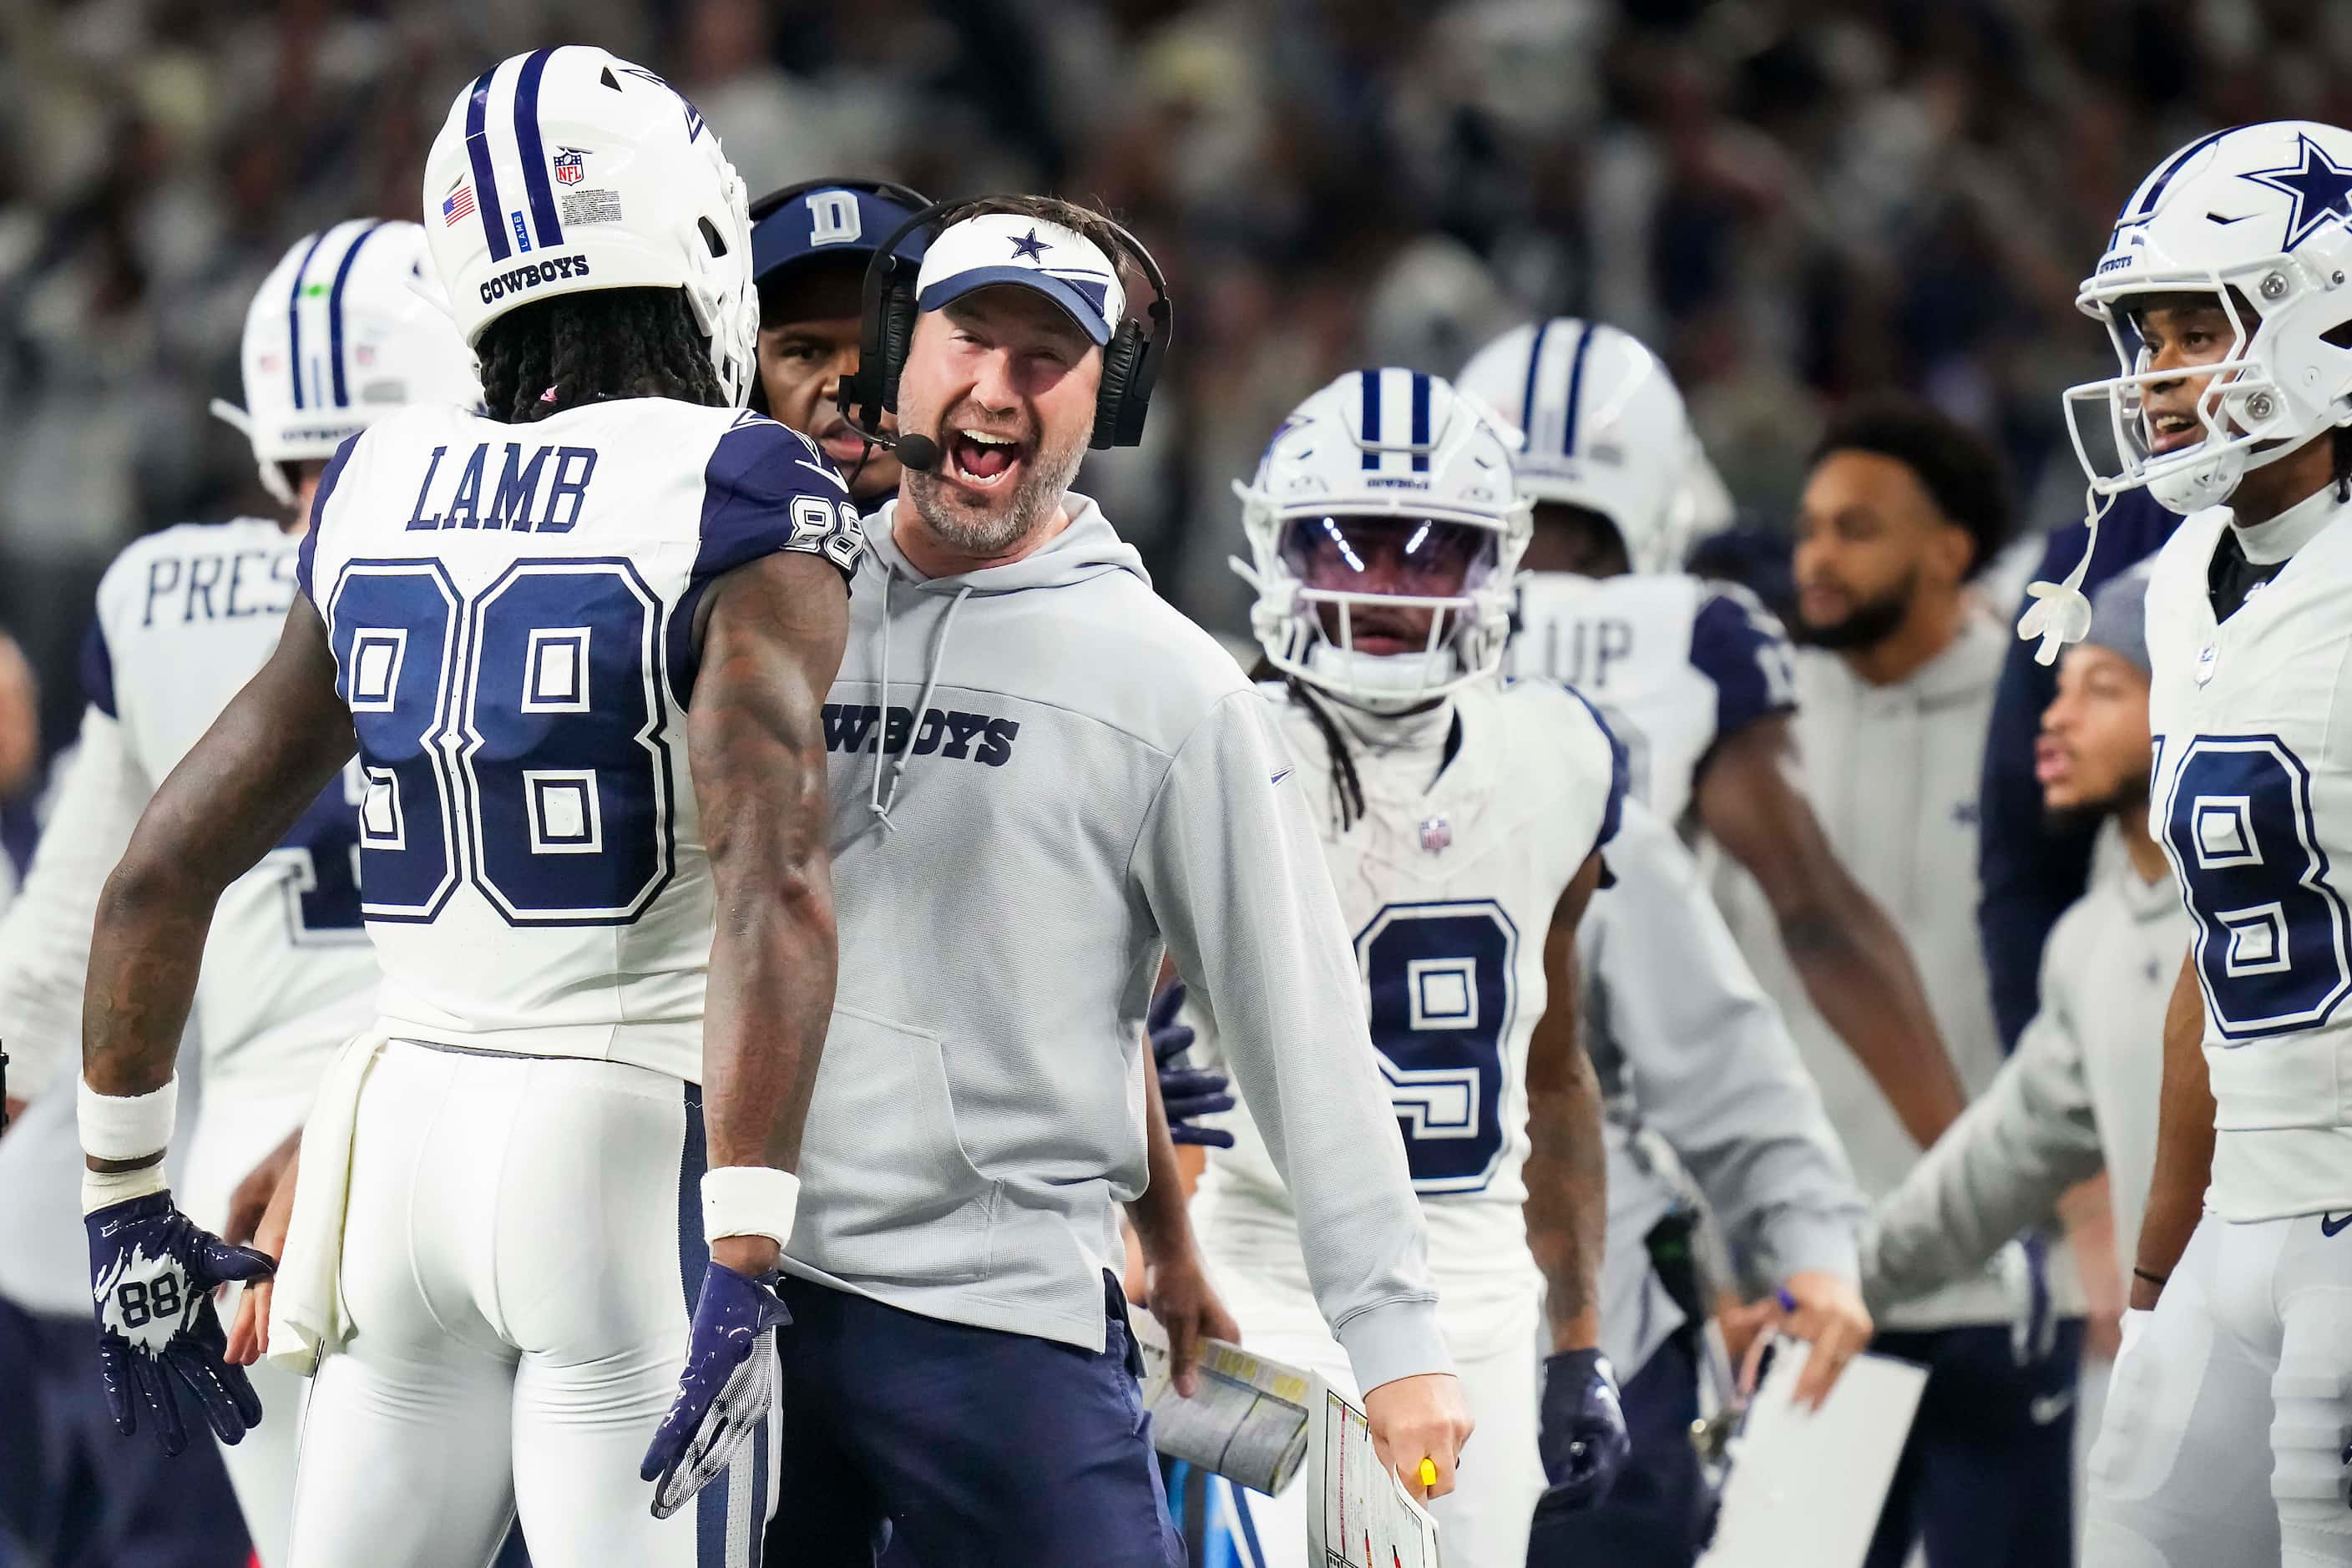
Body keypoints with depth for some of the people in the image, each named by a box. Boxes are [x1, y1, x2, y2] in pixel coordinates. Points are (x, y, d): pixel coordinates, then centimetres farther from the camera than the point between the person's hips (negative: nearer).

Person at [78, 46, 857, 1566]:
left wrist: (128, 1201, 23)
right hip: (628, 1154, -5)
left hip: (411, 1129, 6)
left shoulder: (376, 505, 10)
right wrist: (746, 1265, -25)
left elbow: (161, 872, 13)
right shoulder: (744, 514, -8)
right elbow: (772, 885, -21)